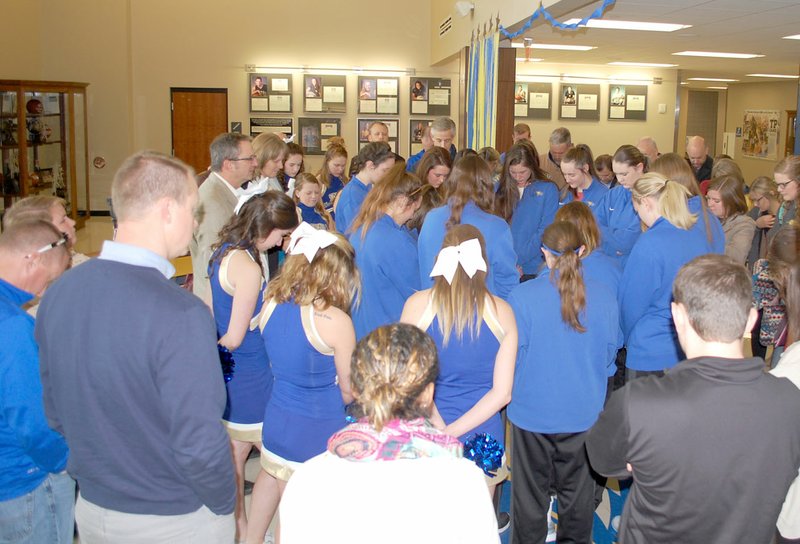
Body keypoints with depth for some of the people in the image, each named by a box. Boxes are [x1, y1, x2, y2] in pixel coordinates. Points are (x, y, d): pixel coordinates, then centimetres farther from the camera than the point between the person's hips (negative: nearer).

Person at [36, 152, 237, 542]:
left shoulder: (57, 294, -8)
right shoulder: (182, 316, -30)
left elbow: (55, 413, 3)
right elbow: (200, 446, -26)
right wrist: (224, 505, -8)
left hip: (91, 509, 6)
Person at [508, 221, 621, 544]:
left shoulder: (522, 296, -19)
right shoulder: (604, 296, -10)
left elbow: (512, 356, -10)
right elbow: (610, 351, 4)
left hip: (532, 411, -2)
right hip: (584, 412, 2)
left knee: (530, 493, 15)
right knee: (577, 490, 20)